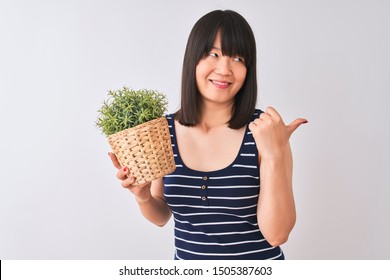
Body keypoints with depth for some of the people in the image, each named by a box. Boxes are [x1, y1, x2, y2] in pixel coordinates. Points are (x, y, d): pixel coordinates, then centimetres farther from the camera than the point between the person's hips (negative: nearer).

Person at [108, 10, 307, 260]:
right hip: (186, 257, 2)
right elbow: (162, 216, 2)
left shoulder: (265, 130, -17)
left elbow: (276, 234, -19)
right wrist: (143, 196, -17)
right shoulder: (163, 131, -9)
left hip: (259, 258, -2)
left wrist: (275, 155, -28)